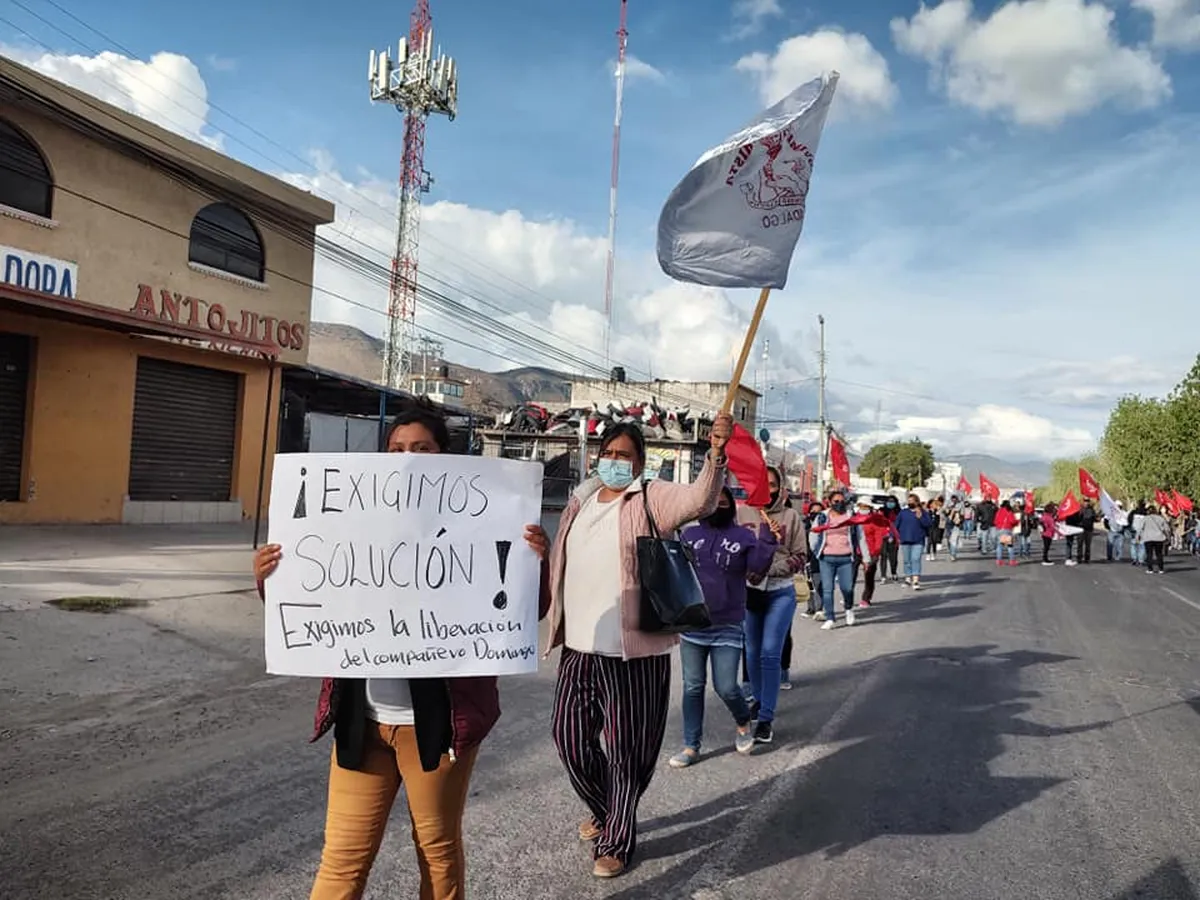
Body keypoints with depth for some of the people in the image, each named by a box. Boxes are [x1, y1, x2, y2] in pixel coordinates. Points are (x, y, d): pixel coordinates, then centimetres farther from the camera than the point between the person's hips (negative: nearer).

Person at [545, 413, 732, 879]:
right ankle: (603, 810, 42)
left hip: (633, 650, -6)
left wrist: (716, 455, -44)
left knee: (625, 750, 5)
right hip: (579, 647, 6)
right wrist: (556, 624, 17)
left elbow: (699, 500, -27)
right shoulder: (580, 501, 11)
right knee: (570, 737, 16)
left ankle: (616, 842, 26)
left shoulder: (652, 498, -7)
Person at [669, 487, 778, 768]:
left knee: (726, 687, -2)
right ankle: (691, 746, 22)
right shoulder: (689, 535, 6)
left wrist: (767, 539, -20)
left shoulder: (743, 536, 1)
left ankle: (743, 723, 31)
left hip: (727, 626, -2)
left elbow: (758, 568, -10)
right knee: (693, 687, 9)